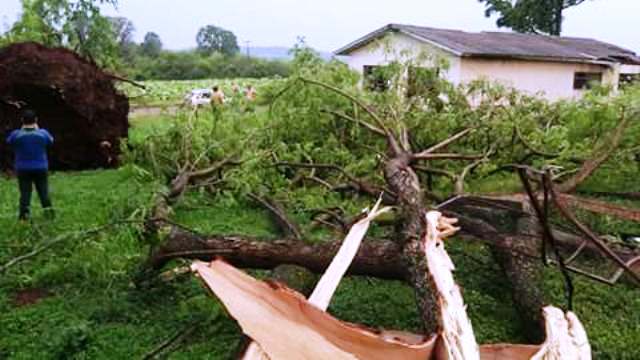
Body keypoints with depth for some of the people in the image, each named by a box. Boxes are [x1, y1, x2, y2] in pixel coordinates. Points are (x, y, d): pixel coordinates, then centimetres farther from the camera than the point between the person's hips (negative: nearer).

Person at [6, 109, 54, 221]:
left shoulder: (17, 134, -12)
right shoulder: (42, 133, -10)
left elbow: (9, 142, 9)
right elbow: (51, 141, 10)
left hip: (23, 169, 0)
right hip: (41, 168, 0)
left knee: (25, 192, 7)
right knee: (43, 191, 12)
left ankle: (24, 213, 6)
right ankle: (48, 209, 4)